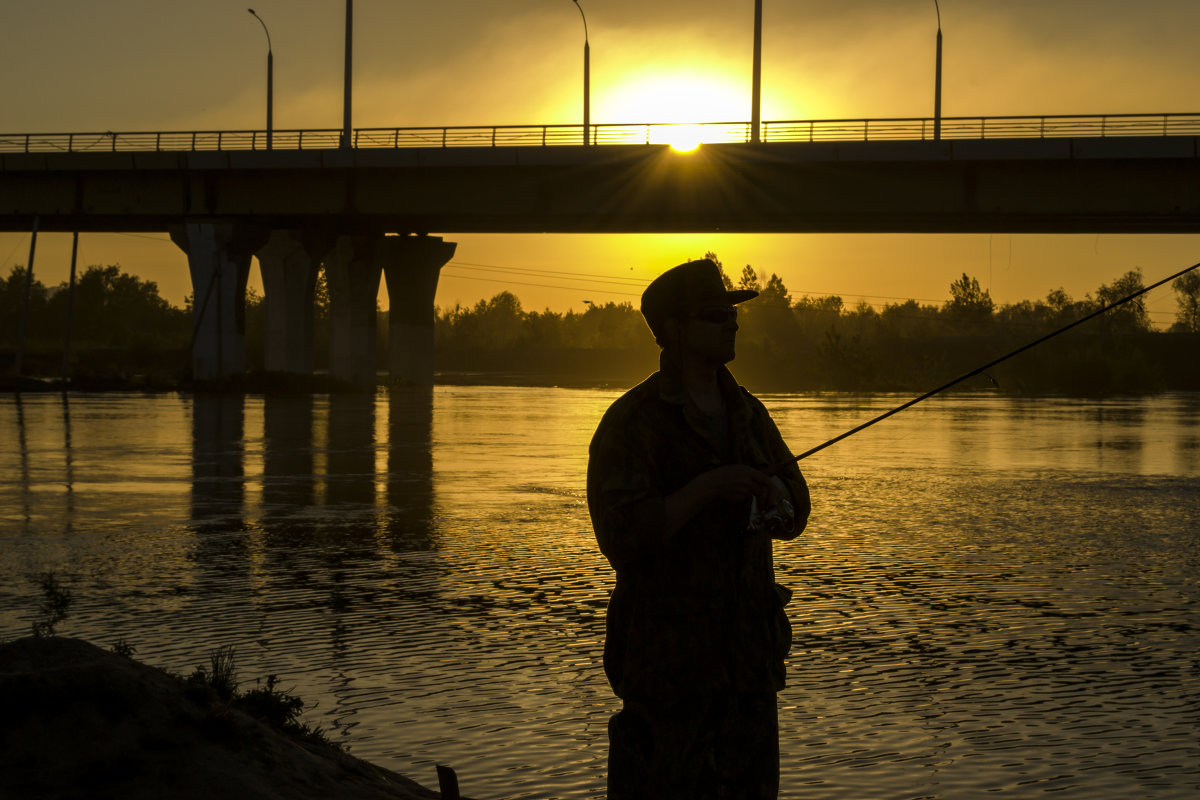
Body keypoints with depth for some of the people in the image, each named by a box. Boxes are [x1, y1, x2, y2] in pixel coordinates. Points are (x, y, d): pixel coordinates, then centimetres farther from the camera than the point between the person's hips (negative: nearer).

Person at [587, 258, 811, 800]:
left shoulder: (748, 414, 11)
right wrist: (707, 487, -25)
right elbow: (621, 537, -20)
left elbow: (793, 516, 16)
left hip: (747, 648, 6)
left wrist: (762, 501, -7)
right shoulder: (632, 422, -10)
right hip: (668, 649, -6)